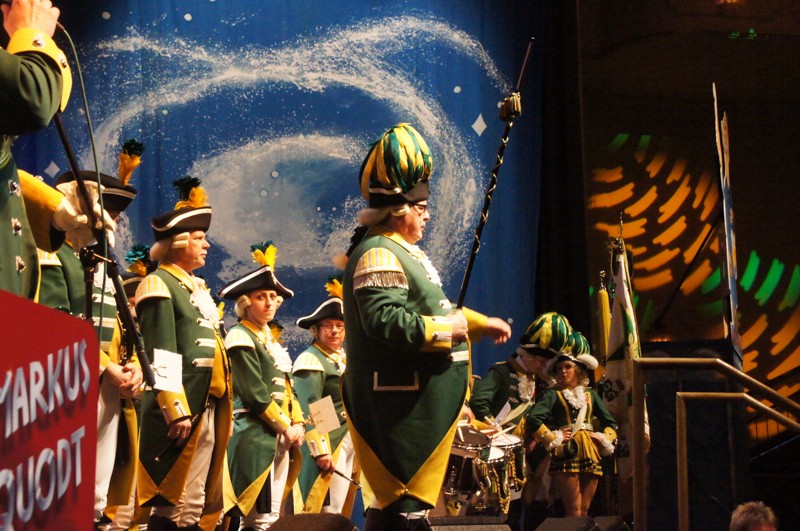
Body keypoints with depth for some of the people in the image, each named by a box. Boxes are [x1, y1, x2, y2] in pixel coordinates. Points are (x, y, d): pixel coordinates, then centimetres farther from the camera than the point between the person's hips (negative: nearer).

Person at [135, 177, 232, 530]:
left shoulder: (196, 287, 22)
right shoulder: (158, 285, -6)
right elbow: (161, 356, -15)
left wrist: (220, 412, 20)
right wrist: (177, 412, -21)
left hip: (210, 409, 9)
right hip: (183, 409, -9)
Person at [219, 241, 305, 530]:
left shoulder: (271, 341, 20)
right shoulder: (241, 337, -7)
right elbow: (255, 393, -14)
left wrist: (296, 425, 1)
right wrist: (285, 428, -13)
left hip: (280, 438, 9)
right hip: (254, 436, -9)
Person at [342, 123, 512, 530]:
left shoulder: (404, 251, 20)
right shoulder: (379, 254, -16)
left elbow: (430, 308, 31)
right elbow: (384, 320, -29)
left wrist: (480, 323, 23)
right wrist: (446, 328, -19)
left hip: (419, 400, 11)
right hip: (398, 401, -11)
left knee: (398, 497, 15)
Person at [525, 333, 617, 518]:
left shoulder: (590, 394, 18)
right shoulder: (554, 395, 4)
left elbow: (610, 422, 25)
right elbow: (533, 418, -12)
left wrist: (605, 439, 7)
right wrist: (553, 439, -10)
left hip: (590, 454, 5)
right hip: (567, 453, -5)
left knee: (584, 511, 4)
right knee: (574, 511, -9)